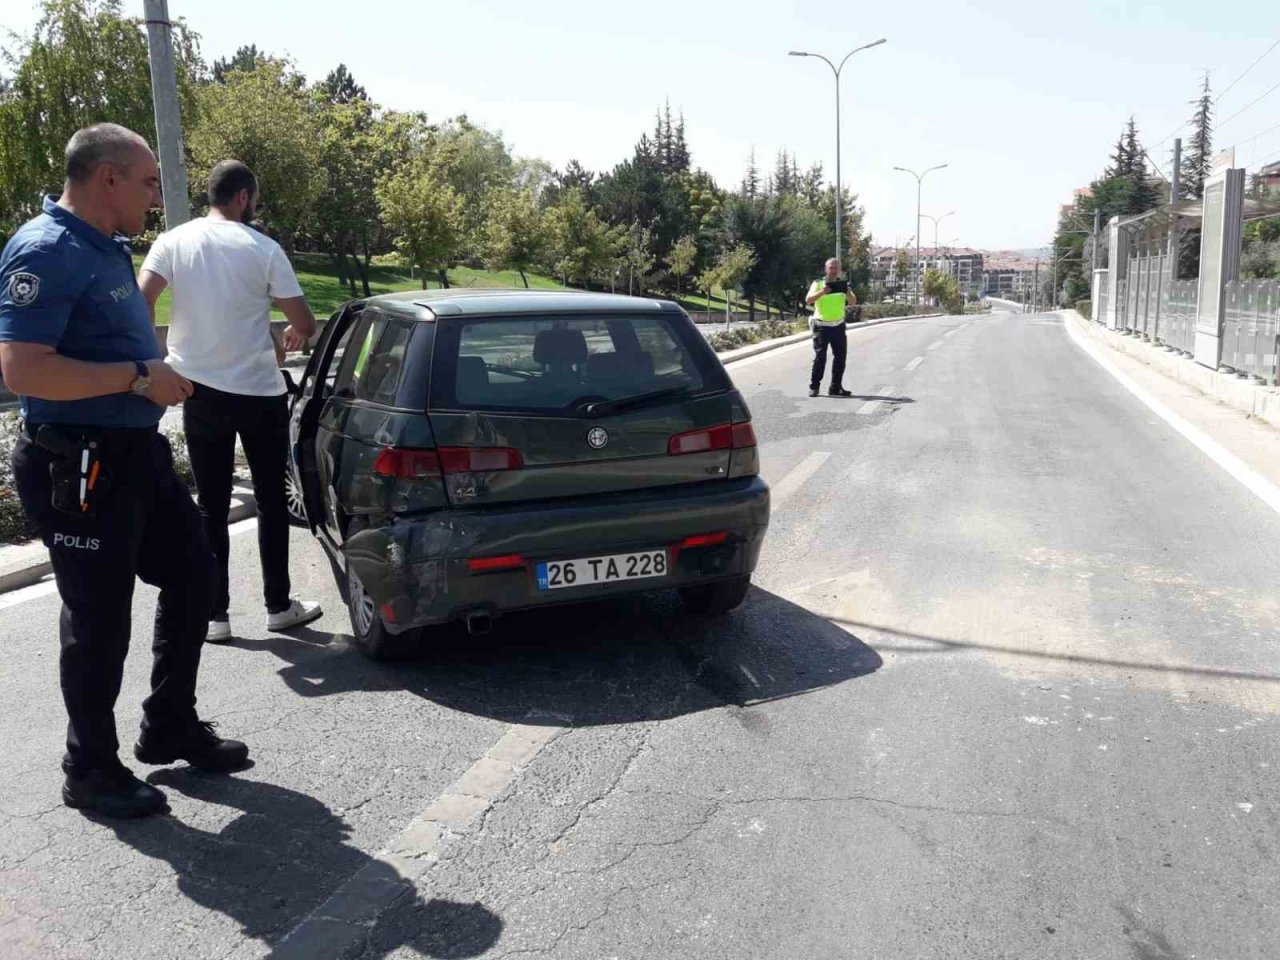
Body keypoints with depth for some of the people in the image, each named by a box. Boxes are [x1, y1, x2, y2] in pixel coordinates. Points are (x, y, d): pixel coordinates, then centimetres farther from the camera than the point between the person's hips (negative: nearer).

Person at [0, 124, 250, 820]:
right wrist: (140, 377, -23)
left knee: (191, 574, 16)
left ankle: (170, 728, 32)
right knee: (99, 620, 2)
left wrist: (158, 375, 14)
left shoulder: (107, 247, 13)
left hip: (137, 455, 10)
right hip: (79, 468, -10)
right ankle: (91, 770, 22)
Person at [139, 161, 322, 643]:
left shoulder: (173, 242, -1)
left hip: (201, 391, 2)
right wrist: (293, 337, 19)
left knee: (211, 508, 10)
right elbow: (305, 323, -4)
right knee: (272, 501, 12)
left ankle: (215, 615, 13)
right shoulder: (264, 249, -5)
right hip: (261, 392, -2)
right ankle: (278, 605, 19)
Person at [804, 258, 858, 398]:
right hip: (821, 326, -4)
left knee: (840, 356, 2)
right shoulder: (818, 284, 2)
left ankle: (835, 387, 10)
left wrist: (847, 293, -25)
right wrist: (821, 293, -29)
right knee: (820, 356, -9)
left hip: (838, 326, 4)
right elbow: (808, 300, -12)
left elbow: (853, 302, -3)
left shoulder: (843, 285, 10)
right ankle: (814, 386, -2)